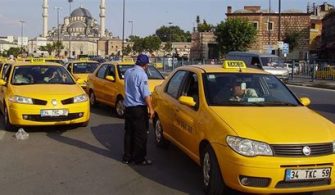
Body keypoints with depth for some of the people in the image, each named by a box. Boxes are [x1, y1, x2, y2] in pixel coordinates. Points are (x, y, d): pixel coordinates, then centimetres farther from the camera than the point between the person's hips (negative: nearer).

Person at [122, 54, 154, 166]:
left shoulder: (128, 72, 9)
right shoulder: (141, 74, -16)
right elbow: (146, 94, -19)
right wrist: (150, 109, -17)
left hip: (128, 106, 8)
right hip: (139, 107, -8)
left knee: (129, 132, 13)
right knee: (140, 134, 0)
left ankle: (127, 157, 18)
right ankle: (139, 159, 4)